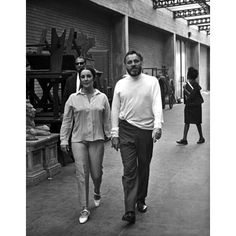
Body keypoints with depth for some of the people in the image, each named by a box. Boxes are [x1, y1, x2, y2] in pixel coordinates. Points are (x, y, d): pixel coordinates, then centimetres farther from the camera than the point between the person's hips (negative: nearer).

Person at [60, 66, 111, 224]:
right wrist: (64, 140, 2)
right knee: (82, 174, -3)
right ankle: (84, 209, 5)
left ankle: (97, 193, 40)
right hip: (78, 140, 0)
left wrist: (110, 136, 5)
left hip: (97, 140, 1)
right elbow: (67, 121, 5)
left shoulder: (102, 97, 4)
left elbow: (107, 120, 7)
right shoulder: (73, 98, 2)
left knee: (96, 172, 5)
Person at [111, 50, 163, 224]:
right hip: (126, 131, 0)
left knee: (144, 168, 13)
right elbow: (115, 110, 7)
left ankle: (141, 200, 32)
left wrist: (158, 126, -25)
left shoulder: (152, 81, 1)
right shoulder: (120, 84, 5)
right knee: (129, 170, -6)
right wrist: (114, 134, 2)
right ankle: (130, 211, -7)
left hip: (147, 131, 0)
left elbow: (157, 105, -10)